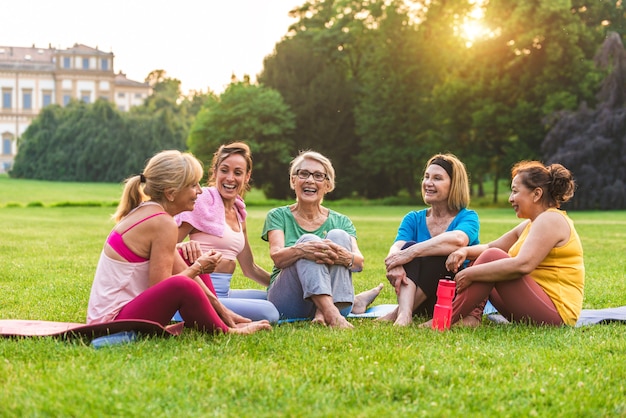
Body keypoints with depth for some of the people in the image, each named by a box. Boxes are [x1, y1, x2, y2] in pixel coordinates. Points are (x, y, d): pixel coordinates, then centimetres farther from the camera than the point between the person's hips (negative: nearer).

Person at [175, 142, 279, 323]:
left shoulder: (238, 212, 17)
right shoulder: (203, 199, -6)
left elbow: (250, 269, 25)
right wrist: (184, 246, -31)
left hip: (224, 292, 8)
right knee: (268, 312, -24)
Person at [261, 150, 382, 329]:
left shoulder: (341, 222, 12)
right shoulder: (279, 216, 7)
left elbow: (359, 262, -7)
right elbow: (277, 257, -13)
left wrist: (346, 258, -33)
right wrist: (300, 250, -37)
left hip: (331, 295, 2)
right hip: (288, 301, -2)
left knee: (338, 235, -19)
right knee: (308, 240, -25)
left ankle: (324, 312, -35)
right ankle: (330, 313, -46)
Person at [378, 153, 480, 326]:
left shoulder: (467, 217, -1)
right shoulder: (413, 219, 11)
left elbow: (458, 240, -27)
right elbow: (396, 247, -10)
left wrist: (411, 253, -35)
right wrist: (395, 264, -35)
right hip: (419, 303, 3)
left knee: (432, 254, -28)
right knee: (409, 246, -22)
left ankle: (397, 313, -28)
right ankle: (404, 314, -42)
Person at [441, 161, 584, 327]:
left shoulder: (550, 220, -13)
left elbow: (522, 265, -27)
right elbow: (490, 247, 17)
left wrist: (471, 274, -23)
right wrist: (465, 251, -6)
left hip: (555, 314, -10)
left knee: (492, 257, -21)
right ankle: (472, 317, -14)